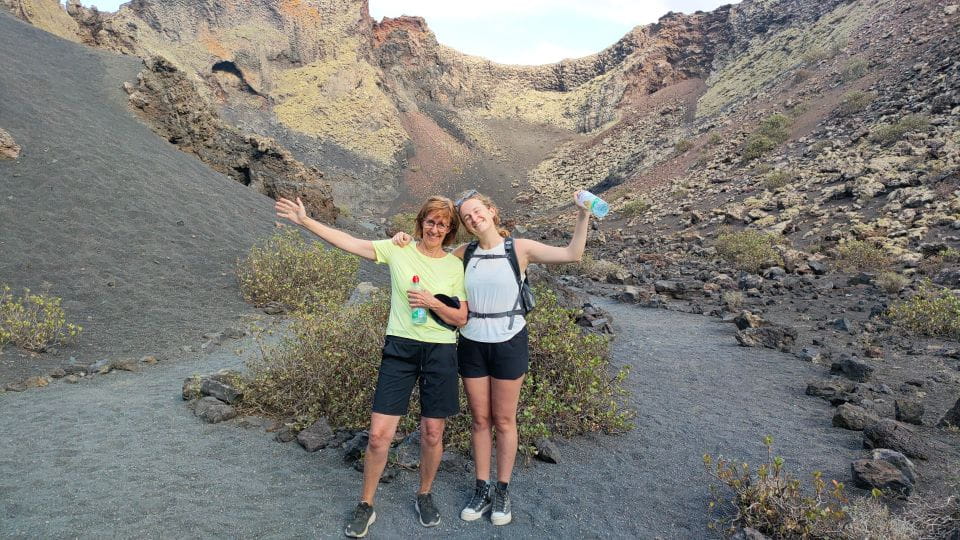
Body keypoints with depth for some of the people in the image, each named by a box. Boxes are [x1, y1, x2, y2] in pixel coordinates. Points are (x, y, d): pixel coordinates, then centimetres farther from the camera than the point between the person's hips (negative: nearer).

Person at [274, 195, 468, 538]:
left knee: (432, 433, 9)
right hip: (399, 347, 0)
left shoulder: (455, 266, 2)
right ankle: (365, 506, 22)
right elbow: (348, 242, -6)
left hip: (440, 352, 1)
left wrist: (434, 303, -14)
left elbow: (461, 319, 3)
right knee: (379, 434, -1)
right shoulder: (398, 250, 0)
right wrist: (304, 221, -12)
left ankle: (425, 496, 35)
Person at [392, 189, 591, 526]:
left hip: (509, 343, -3)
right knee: (480, 420, 13)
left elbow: (572, 254, -11)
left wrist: (583, 216, -20)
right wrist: (408, 242, -2)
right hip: (472, 344, 3)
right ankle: (482, 490, 29)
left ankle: (503, 491, 28)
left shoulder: (520, 248, -8)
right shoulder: (464, 253, 1)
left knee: (504, 420, 10)